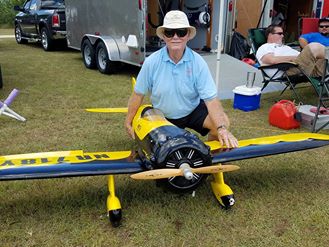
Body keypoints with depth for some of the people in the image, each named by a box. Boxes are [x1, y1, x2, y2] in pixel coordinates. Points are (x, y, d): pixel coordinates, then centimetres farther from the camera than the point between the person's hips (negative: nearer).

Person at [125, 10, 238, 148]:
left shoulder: (198, 62, -19)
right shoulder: (151, 62, -18)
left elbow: (211, 99, -24)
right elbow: (138, 94, -6)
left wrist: (222, 128, -39)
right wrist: (128, 122, 0)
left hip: (194, 111, -1)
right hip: (162, 117, 1)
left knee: (222, 122, -24)